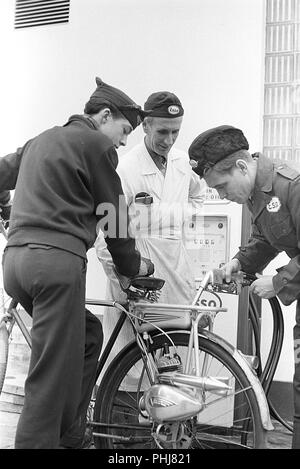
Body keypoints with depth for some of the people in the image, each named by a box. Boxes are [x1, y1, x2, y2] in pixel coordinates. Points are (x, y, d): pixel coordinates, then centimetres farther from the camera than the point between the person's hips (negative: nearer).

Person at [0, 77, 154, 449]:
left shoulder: (41, 139, 24)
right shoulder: (96, 144, 1)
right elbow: (115, 214, 2)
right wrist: (133, 265, 15)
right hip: (56, 259, -9)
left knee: (89, 333, 22)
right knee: (51, 381, -5)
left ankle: (70, 437, 25)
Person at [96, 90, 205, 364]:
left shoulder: (183, 162, 7)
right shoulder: (124, 169, -11)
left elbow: (197, 195, 30)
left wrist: (177, 220, 11)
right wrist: (124, 288, -14)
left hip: (178, 268, 6)